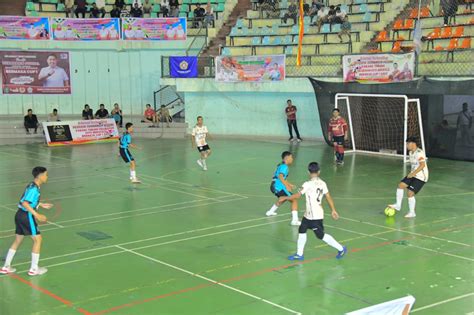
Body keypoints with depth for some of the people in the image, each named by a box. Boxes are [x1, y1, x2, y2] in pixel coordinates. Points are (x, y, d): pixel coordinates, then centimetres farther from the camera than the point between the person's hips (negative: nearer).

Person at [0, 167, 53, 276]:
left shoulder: (32, 186, 11)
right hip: (27, 216, -10)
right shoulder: (34, 189, -18)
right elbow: (25, 203, -26)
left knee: (18, 240, 18)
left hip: (20, 215, 10)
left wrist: (41, 205, 25)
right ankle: (34, 269, 7)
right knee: (38, 239, 1)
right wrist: (37, 215, -28)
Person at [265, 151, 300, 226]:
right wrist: (287, 185, -31)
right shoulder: (284, 166, -11)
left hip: (274, 187, 10)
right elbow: (280, 176, -26)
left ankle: (270, 212, 47)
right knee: (294, 200, -9)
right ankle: (294, 220, -21)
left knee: (283, 198, 37)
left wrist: (289, 184, 32)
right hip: (279, 187, -10)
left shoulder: (280, 165, 18)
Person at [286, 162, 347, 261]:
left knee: (321, 235, 2)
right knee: (302, 231, 15)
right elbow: (329, 197, 4)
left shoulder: (308, 184, -19)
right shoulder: (322, 183, 2)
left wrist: (285, 198, -1)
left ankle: (341, 249, 11)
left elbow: (297, 196, -15)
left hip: (315, 216, -8)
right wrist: (333, 210, 12)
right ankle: (299, 254, 22)